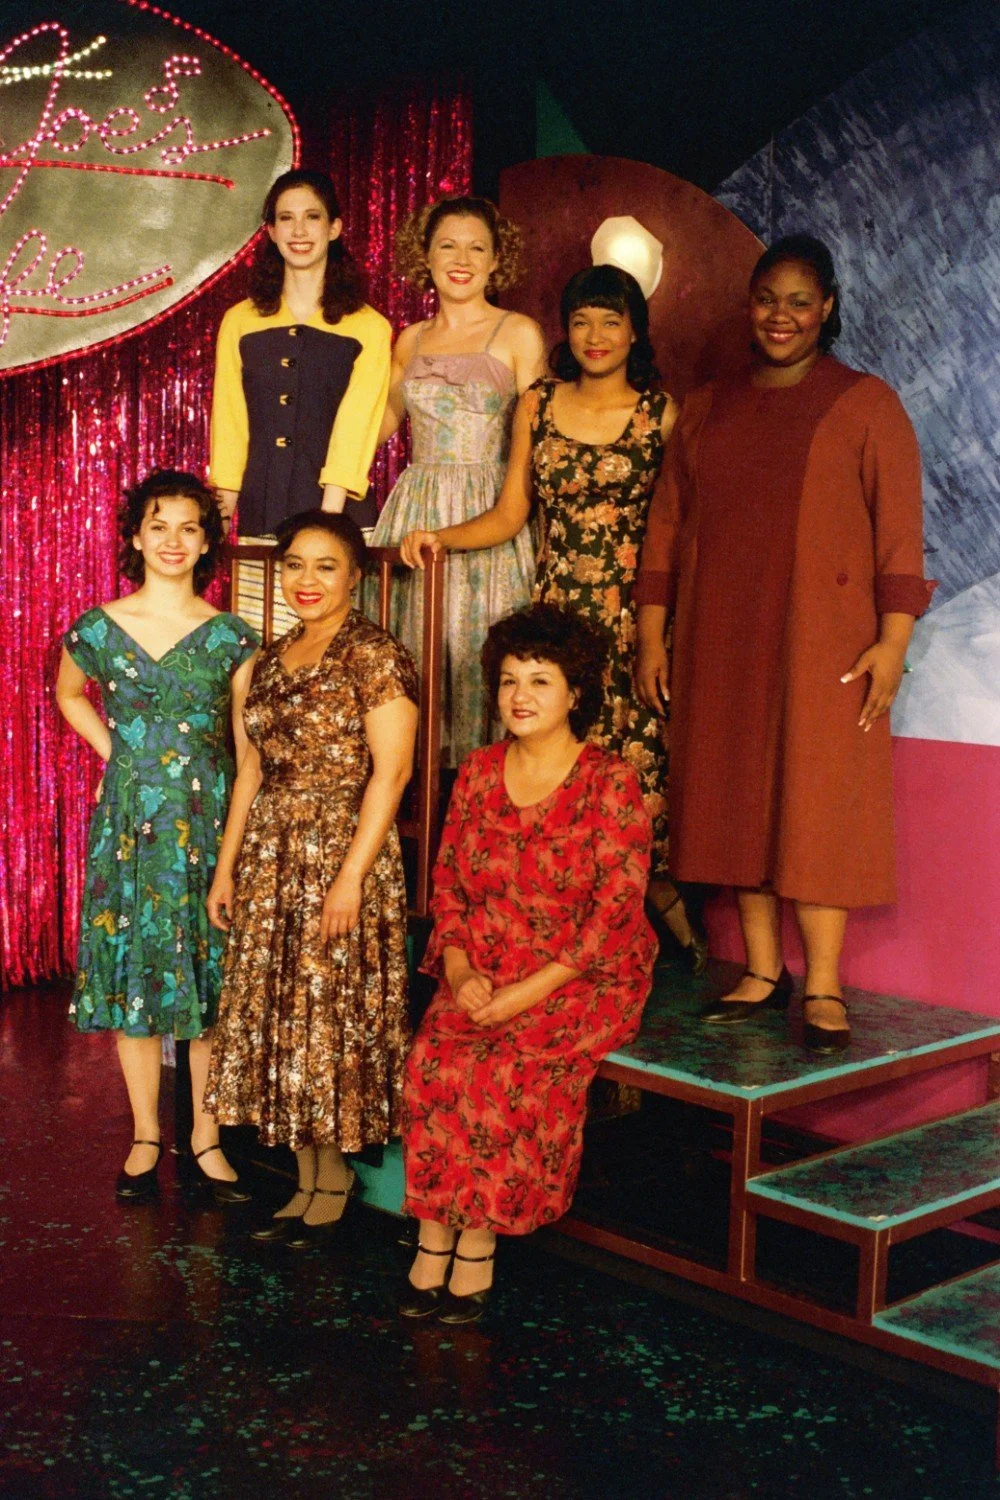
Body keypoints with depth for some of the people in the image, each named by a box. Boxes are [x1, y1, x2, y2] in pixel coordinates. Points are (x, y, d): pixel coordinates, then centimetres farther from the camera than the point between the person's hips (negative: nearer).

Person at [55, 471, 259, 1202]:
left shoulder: (230, 637, -1)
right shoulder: (99, 628, 2)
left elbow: (249, 746, 2)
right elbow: (68, 693, 21)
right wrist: (112, 749, 8)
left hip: (208, 820, -1)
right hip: (129, 822, 1)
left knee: (210, 972, 3)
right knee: (131, 968, 5)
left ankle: (206, 1137, 15)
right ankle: (146, 1135, 18)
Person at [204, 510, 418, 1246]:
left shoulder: (374, 655, -8)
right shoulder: (273, 659, 14)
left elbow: (391, 770, -14)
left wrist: (352, 876, -19)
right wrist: (227, 865, 14)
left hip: (341, 854, -7)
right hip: (270, 858, 7)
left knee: (333, 1012, -2)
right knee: (277, 1012, 8)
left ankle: (334, 1179, 12)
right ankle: (309, 1178, 18)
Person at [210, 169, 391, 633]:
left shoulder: (368, 329, 4)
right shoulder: (240, 322, 12)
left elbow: (354, 435, -5)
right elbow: (228, 430, 8)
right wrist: (221, 522, -1)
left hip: (339, 521, -2)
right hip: (260, 523, 2)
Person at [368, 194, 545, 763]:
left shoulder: (519, 334, 1)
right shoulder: (410, 341, 14)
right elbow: (377, 423, 23)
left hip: (488, 517, -4)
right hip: (414, 512, 4)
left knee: (476, 650, -4)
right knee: (411, 652, 4)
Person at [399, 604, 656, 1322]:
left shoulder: (611, 782, -7)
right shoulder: (478, 773, 9)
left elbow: (616, 910, -12)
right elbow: (448, 882, 11)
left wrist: (529, 992, -18)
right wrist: (460, 971, -7)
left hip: (585, 978, -4)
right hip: (484, 973, 4)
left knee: (507, 1069, -30)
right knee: (433, 1060, -24)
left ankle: (478, 1241, -13)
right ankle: (436, 1237, -14)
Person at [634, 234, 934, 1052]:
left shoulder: (865, 403, 1)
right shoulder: (708, 407, 13)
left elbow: (899, 529, -5)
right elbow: (667, 525, 11)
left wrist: (892, 640, -13)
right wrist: (651, 637, 6)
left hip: (822, 639, -4)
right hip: (721, 640, 4)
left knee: (816, 798, -5)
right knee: (739, 797, 5)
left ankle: (824, 988, 0)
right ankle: (763, 971, 14)